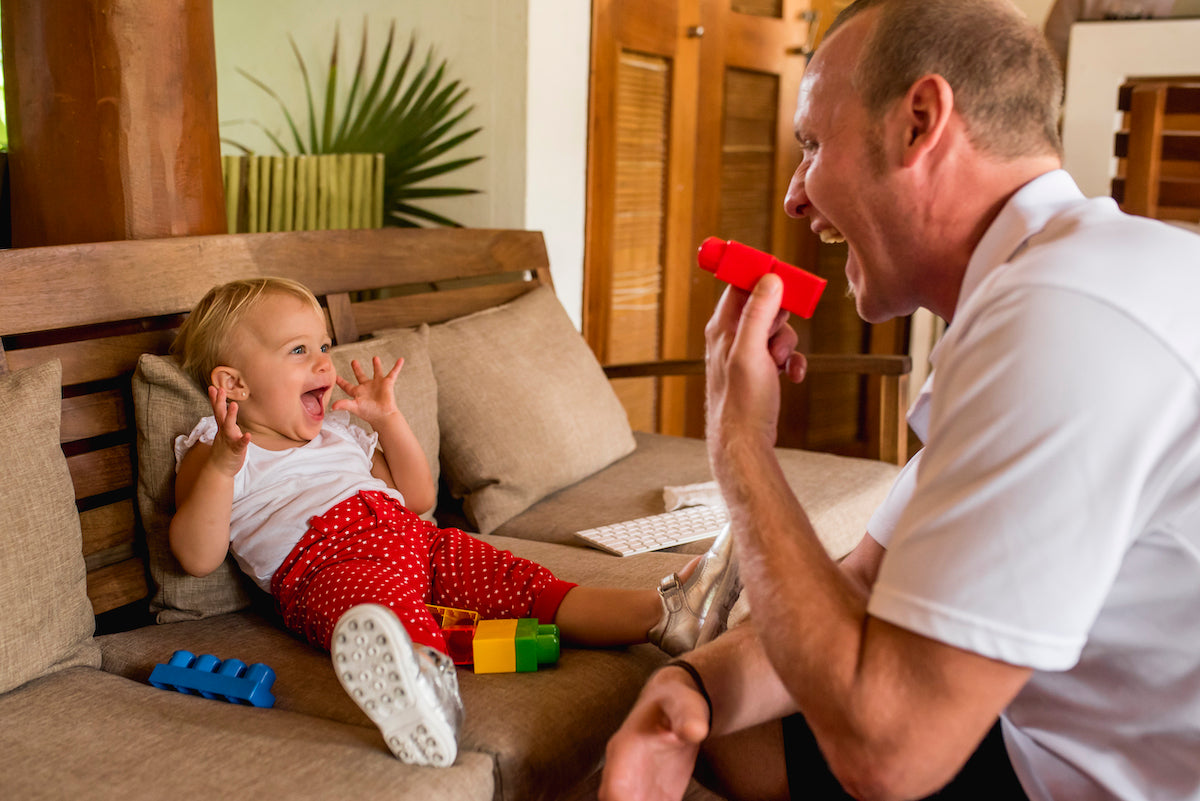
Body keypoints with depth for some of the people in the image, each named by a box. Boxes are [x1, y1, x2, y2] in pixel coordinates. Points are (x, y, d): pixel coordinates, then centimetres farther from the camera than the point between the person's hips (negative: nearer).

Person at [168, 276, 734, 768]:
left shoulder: (337, 434, 32)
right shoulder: (213, 451, 14)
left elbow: (417, 499, 33)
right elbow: (197, 558, -1)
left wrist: (387, 420, 23)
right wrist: (222, 465, -15)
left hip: (415, 543, 7)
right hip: (324, 563, -7)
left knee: (521, 583, -14)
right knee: (382, 596, -42)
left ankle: (660, 614, -27)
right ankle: (425, 678, -73)